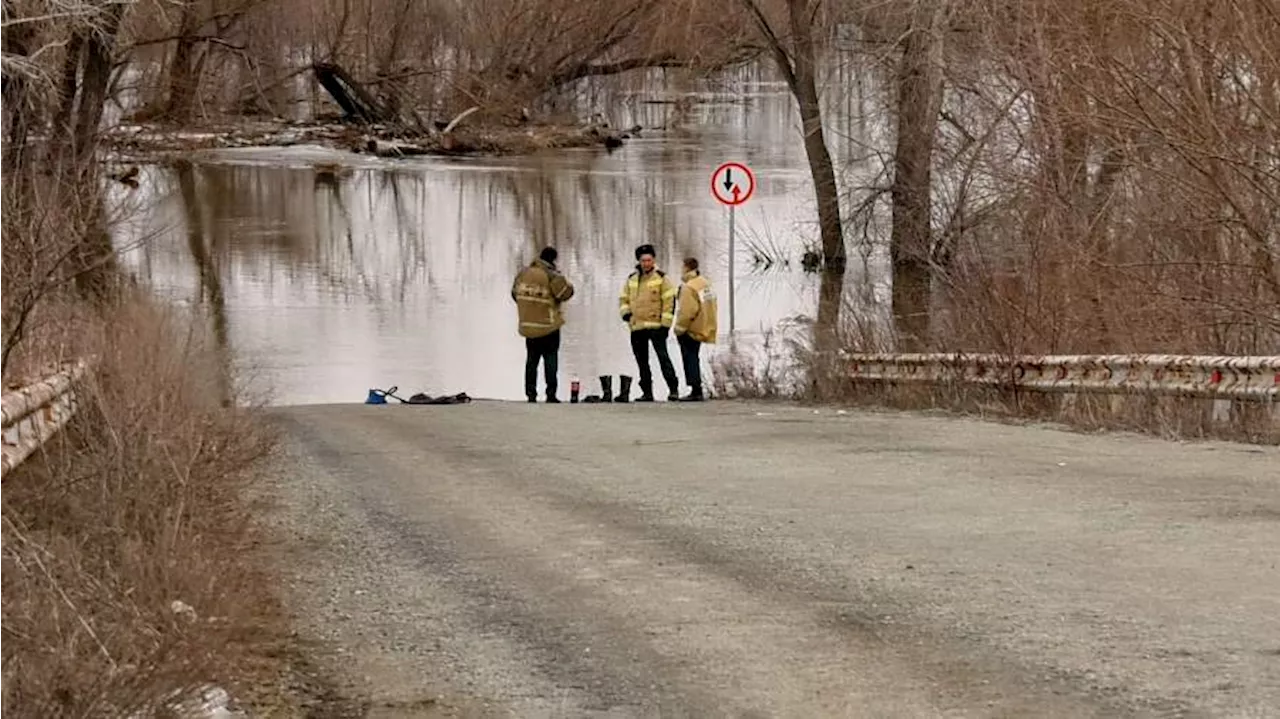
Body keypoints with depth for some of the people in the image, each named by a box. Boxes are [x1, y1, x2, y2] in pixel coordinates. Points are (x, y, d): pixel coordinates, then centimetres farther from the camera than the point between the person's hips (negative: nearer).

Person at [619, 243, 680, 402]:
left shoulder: (661, 278, -1)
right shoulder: (631, 280, 14)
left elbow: (669, 300, -4)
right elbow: (623, 298, 21)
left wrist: (665, 323, -10)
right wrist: (625, 312, 0)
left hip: (655, 325, -6)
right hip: (637, 327, 6)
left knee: (663, 357, -14)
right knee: (642, 361, 9)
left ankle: (673, 389, -12)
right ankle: (647, 392, 15)